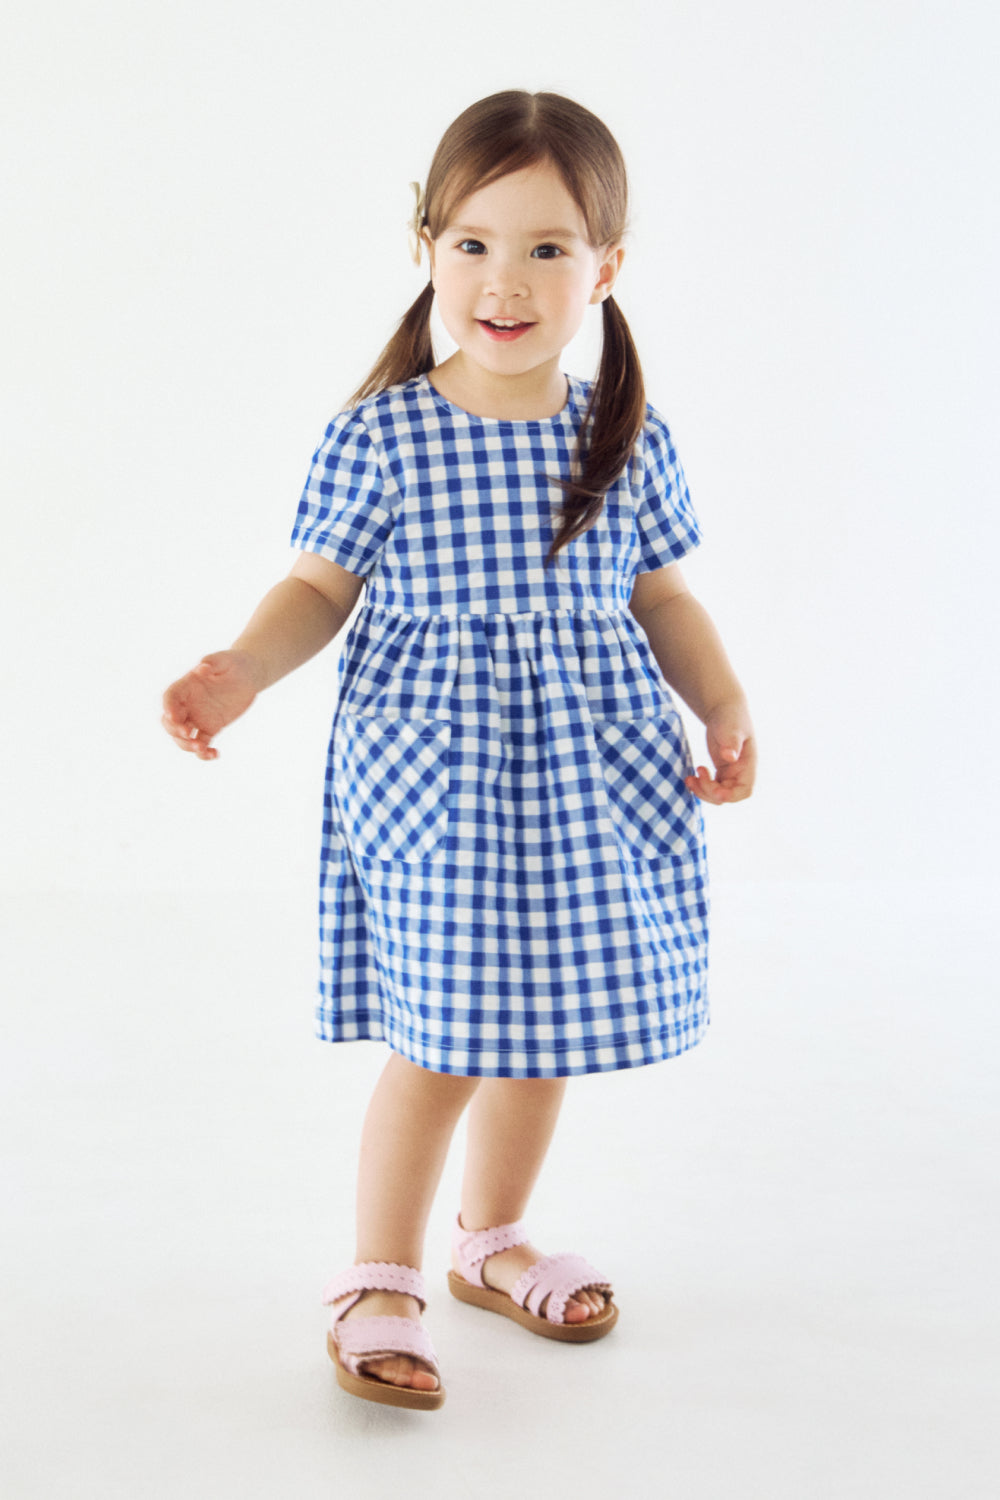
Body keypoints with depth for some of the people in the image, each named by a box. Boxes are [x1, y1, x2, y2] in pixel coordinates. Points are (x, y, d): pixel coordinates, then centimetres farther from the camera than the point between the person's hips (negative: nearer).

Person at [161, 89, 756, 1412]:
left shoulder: (630, 439, 1)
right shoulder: (379, 436, -8)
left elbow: (663, 596, 10)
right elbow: (320, 589, -1)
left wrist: (725, 704, -2)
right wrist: (242, 671, -17)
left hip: (588, 775, 4)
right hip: (432, 777, -4)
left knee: (545, 1029, 15)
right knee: (441, 1041, -2)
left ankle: (492, 1241, 38)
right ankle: (379, 1279, 20)